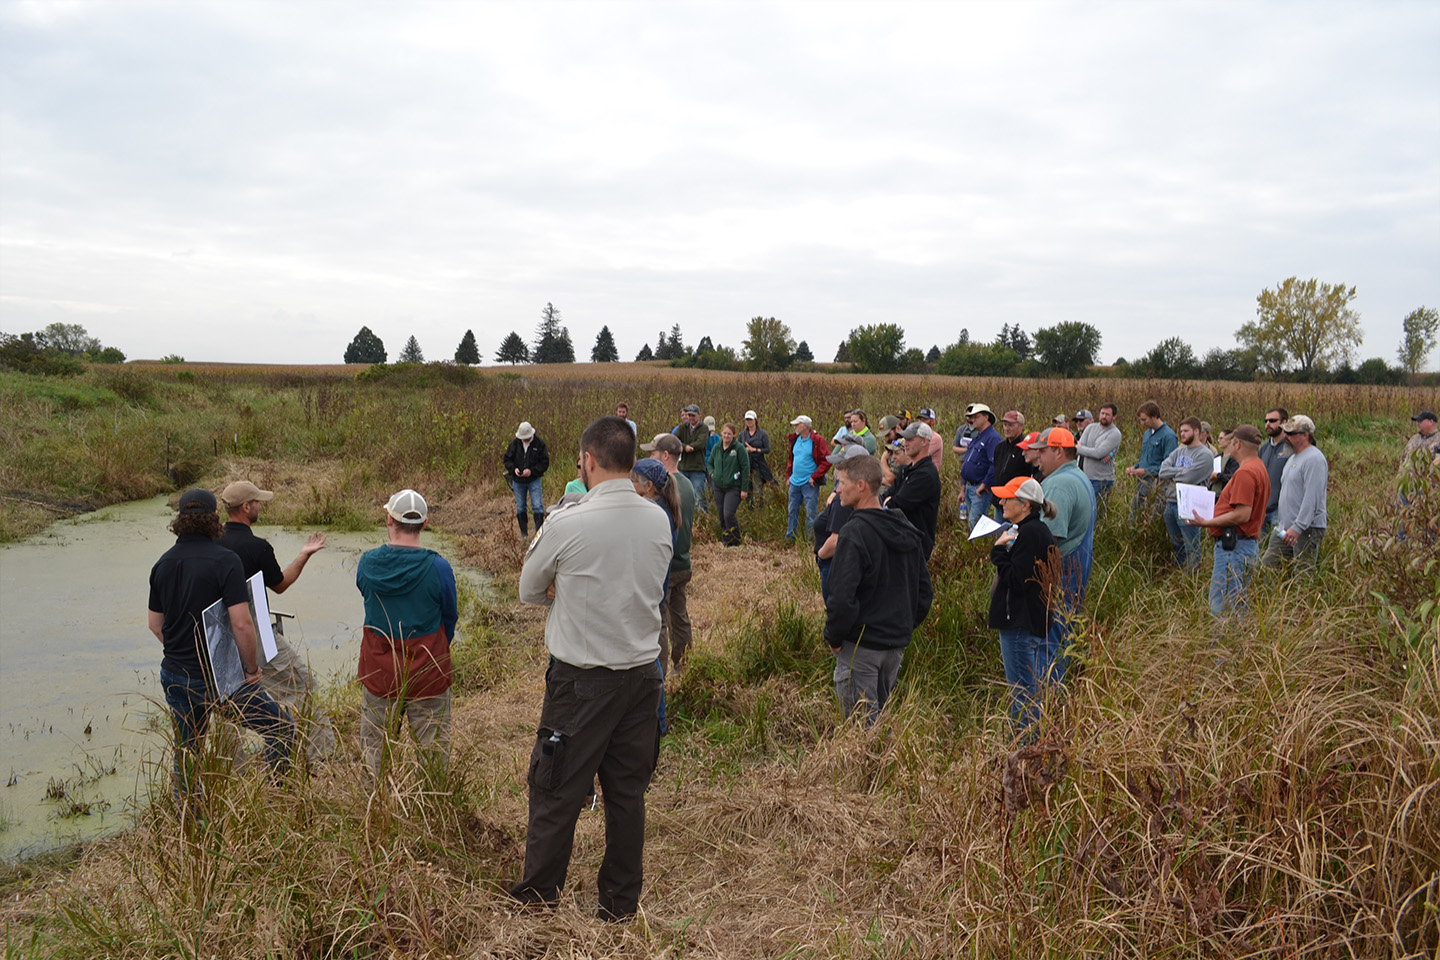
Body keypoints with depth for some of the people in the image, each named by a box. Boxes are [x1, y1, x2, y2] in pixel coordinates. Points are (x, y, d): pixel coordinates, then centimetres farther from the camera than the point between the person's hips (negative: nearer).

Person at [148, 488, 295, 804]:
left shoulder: (163, 562, 5)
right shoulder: (225, 560, -16)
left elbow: (155, 623, 13)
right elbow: (241, 623, -21)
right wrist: (252, 668, -9)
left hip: (174, 676, 7)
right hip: (219, 677, -7)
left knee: (185, 755, 18)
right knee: (282, 729, 6)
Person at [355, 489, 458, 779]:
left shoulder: (367, 563, -10)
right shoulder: (438, 567, -17)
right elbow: (450, 617, -2)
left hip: (378, 674, 2)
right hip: (428, 674, -2)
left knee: (373, 746, 20)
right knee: (433, 750, 13)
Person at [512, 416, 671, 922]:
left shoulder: (568, 524, -17)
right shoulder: (659, 521, -3)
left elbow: (529, 590, -2)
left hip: (583, 680, -4)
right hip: (643, 672, 5)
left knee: (558, 790, 12)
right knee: (628, 790, 15)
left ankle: (539, 894, 28)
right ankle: (622, 901, 28)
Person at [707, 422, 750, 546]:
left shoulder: (738, 448, -9)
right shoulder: (716, 447, 6)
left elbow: (745, 468, -8)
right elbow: (709, 463, 21)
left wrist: (744, 489, -10)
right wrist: (711, 473, -1)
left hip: (734, 487, -6)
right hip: (718, 487, 6)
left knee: (729, 515, -16)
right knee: (721, 516, 10)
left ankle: (735, 542, -1)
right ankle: (724, 540, 25)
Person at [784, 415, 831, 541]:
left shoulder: (817, 440, -11)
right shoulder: (794, 440, 9)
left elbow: (827, 461, -14)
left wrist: (814, 477, -15)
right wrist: (789, 475, 14)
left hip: (809, 483, -7)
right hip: (794, 483, 7)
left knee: (811, 514, -2)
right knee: (792, 511, 14)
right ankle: (789, 538, 23)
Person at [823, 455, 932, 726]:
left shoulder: (854, 533, -19)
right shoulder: (907, 530, 7)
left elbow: (843, 597, -24)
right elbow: (924, 590, 14)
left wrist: (833, 637, -10)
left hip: (861, 646, -8)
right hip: (897, 644, 8)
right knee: (884, 720, 20)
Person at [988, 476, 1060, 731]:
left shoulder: (1028, 534, -19)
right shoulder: (1039, 530, 13)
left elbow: (1016, 580, -24)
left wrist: (999, 550, -14)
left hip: (1020, 625, -11)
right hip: (1035, 622, 11)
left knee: (1021, 692, -2)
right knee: (1034, 689, 18)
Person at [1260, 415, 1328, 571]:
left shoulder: (1314, 459, -14)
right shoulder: (1293, 458, 18)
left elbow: (1312, 498, -22)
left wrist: (1298, 527, -25)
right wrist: (1279, 522, 23)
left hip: (1307, 529, -10)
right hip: (1285, 528, 10)